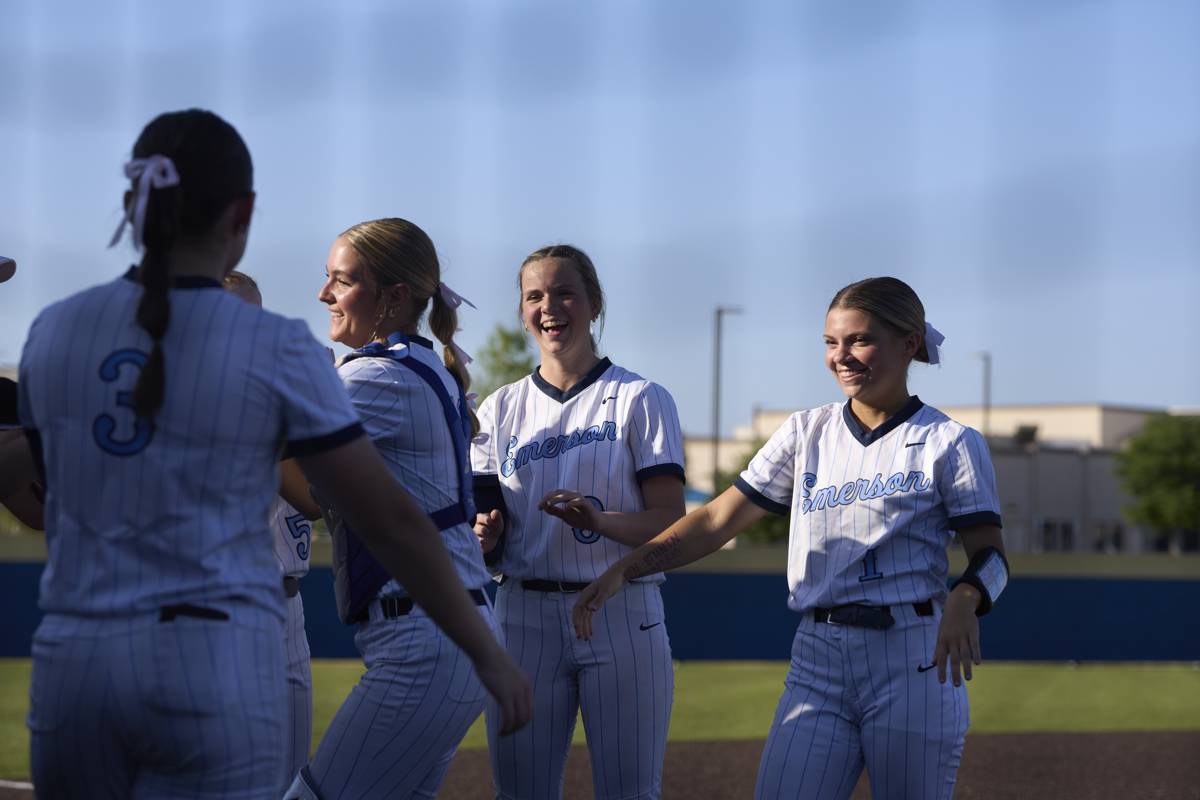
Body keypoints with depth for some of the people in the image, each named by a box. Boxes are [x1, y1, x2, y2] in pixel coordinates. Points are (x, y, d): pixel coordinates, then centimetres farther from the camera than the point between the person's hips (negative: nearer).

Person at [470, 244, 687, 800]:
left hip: (621, 616, -3)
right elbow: (488, 529, 12)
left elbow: (672, 523, -5)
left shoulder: (641, 400, 3)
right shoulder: (500, 409, 13)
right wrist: (485, 536, -11)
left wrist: (599, 520, -23)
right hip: (523, 616, 3)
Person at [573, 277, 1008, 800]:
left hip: (912, 662, -3)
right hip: (817, 661, 3)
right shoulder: (807, 433, 12)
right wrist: (624, 569, -4)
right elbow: (719, 519, 8)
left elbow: (989, 555, -2)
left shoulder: (950, 443, 1)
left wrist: (963, 601, -25)